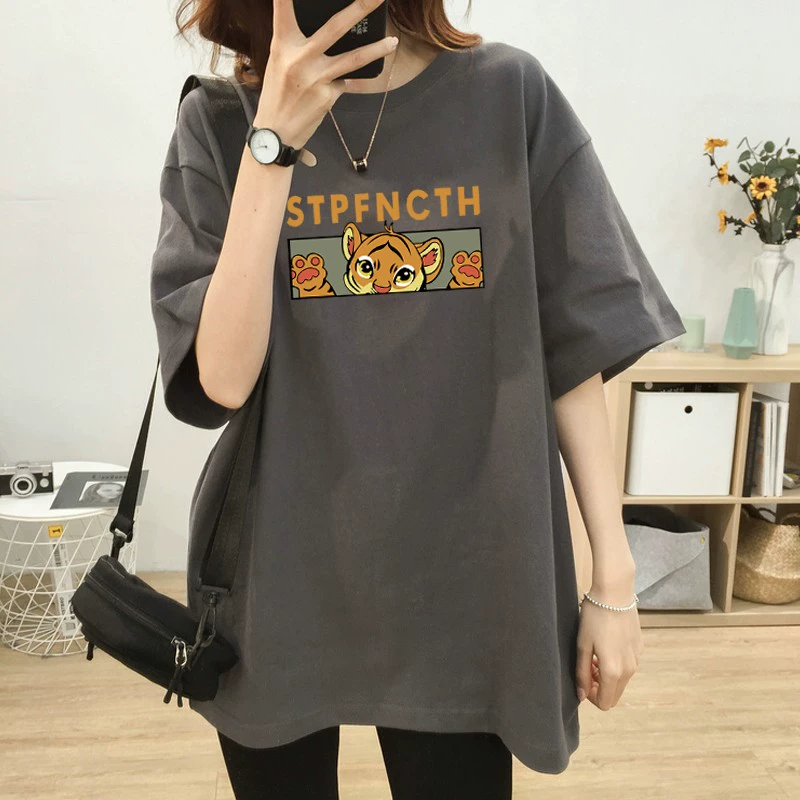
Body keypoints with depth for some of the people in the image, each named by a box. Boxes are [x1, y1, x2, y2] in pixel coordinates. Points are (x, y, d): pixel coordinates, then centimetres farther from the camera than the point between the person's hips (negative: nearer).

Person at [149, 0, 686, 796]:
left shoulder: (510, 95, -2)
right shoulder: (219, 123, -2)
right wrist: (275, 139, -19)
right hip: (277, 585, 1)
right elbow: (221, 381, -13)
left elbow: (575, 350, -1)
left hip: (466, 581, 0)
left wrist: (613, 577, -1)